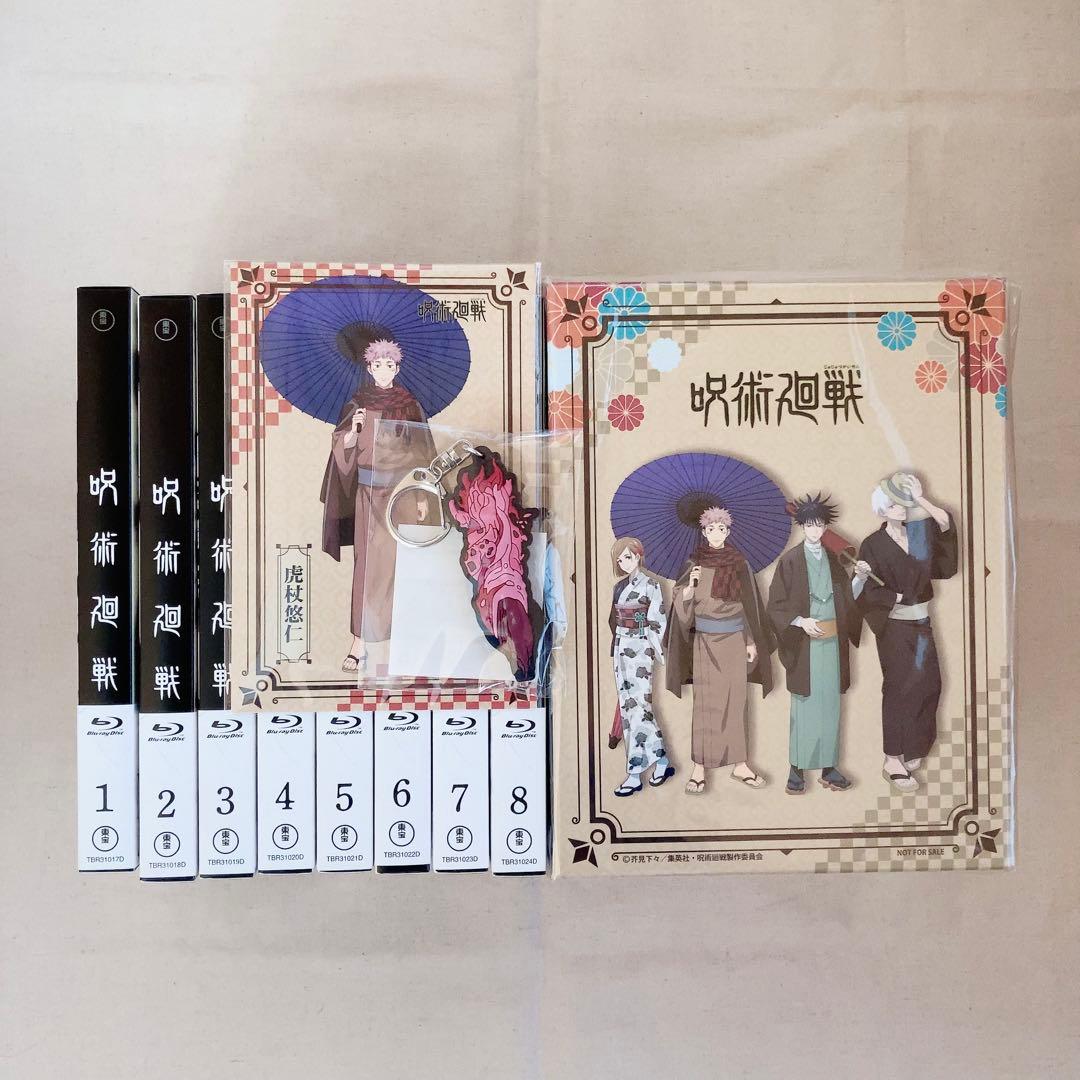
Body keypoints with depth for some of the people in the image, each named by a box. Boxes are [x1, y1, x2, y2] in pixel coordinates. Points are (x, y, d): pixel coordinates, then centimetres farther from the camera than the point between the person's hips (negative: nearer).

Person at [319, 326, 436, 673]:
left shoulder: (409, 404, 3)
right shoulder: (357, 402, 5)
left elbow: (420, 452, 3)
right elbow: (343, 447, 3)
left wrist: (423, 495, 0)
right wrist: (353, 428, -18)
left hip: (402, 491, 0)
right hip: (368, 491, 0)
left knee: (398, 561, 2)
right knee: (367, 563, -3)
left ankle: (402, 628, 19)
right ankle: (360, 642, -1)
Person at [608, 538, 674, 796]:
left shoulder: (650, 585, -7)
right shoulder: (619, 585, 13)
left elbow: (657, 623, -8)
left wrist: (659, 651, -11)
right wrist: (614, 653, 16)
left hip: (640, 650, -8)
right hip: (621, 649, 8)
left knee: (637, 707, -9)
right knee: (628, 706, 7)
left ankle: (635, 774, -6)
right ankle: (660, 761, 17)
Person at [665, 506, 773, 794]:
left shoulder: (739, 563, 4)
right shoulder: (694, 564, -1)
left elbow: (749, 604, 7)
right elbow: (683, 604, -5)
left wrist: (751, 641, 5)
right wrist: (690, 584, -24)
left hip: (735, 640, 2)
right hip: (705, 641, -2)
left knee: (735, 701, 6)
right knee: (705, 702, -1)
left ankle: (739, 764, 14)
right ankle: (699, 767, 3)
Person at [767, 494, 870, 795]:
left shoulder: (832, 560, 10)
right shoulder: (790, 561, -4)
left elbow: (847, 598, 12)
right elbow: (776, 605, -5)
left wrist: (860, 578, -4)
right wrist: (801, 621, -19)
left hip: (831, 643, 4)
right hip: (804, 645, -4)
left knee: (830, 704, 7)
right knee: (803, 705, -2)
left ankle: (828, 767, 15)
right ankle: (797, 769, 6)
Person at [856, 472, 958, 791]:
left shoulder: (917, 533, 7)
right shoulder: (873, 544, -10)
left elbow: (946, 523, -6)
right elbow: (866, 590, -14)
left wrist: (920, 499, -12)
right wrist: (900, 598, -10)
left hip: (921, 623, 6)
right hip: (895, 625, -6)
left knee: (928, 684, 7)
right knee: (900, 688, -5)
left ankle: (913, 749, 23)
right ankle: (893, 761, 3)